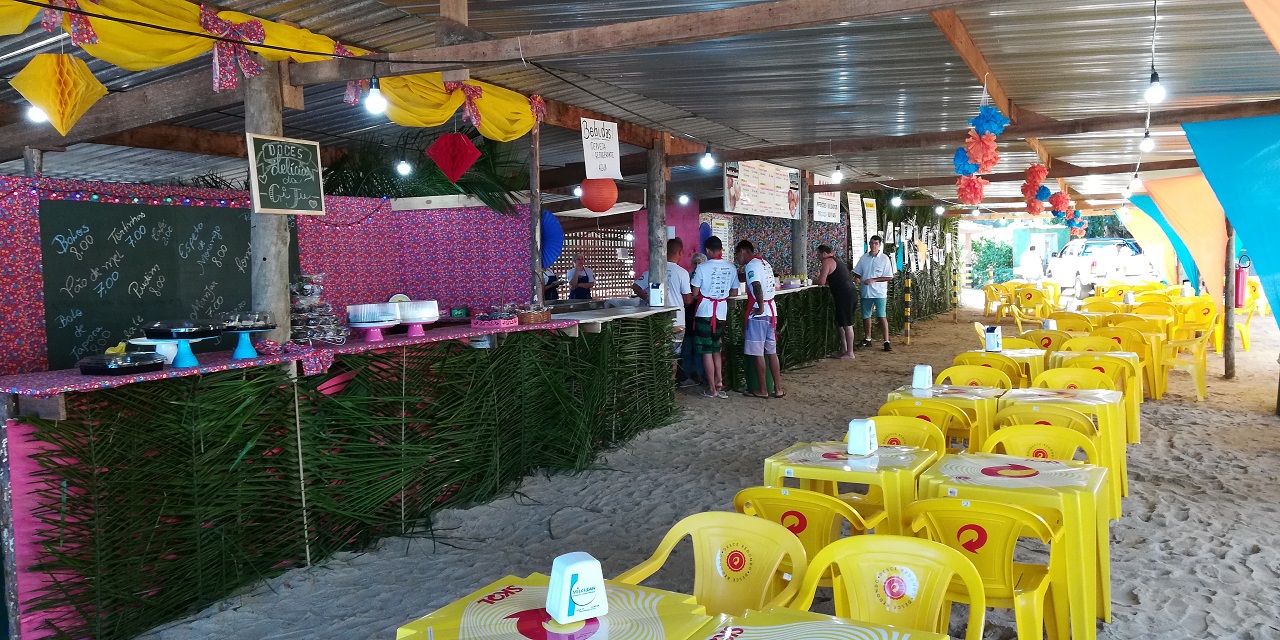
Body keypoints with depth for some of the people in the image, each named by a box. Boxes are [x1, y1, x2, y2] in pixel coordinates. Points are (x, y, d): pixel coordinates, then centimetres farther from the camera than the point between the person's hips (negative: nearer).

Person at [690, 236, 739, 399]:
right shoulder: (731, 268, 2)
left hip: (705, 312, -5)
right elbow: (734, 291, 10)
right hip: (722, 313, 5)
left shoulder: (702, 267, -12)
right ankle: (719, 382, 16)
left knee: (706, 351, 2)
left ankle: (712, 389, 4)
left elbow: (694, 293, -8)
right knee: (716, 349, 20)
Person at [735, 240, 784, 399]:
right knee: (772, 352, 12)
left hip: (759, 314, -8)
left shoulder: (751, 265, -11)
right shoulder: (764, 263, 17)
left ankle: (762, 390, 7)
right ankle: (778, 389, 14)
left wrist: (760, 308, -18)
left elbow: (757, 286, -23)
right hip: (772, 311, 8)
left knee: (758, 353, 0)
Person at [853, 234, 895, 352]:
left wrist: (874, 280, -15)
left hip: (879, 292, -4)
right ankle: (867, 339, 27)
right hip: (866, 292, 4)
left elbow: (889, 277, -7)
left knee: (882, 317, -8)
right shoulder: (864, 257, 6)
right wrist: (858, 278, -7)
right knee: (866, 316, 12)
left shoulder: (884, 259, -5)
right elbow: (857, 272, 15)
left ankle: (886, 341, -5)